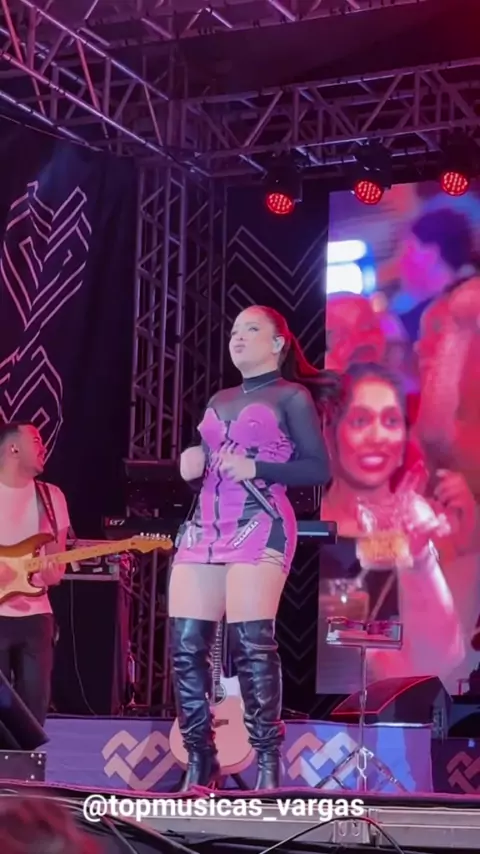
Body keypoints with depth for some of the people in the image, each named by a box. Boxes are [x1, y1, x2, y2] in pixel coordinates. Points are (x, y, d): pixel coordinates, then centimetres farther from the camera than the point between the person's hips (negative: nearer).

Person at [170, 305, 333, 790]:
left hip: (260, 527, -6)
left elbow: (319, 468, -4)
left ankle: (267, 764, -10)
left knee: (251, 642, -16)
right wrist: (190, 464, 9)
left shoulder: (292, 396, 5)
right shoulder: (218, 402, 25)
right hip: (204, 528, 7)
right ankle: (200, 763, 3)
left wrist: (254, 469, -14)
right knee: (186, 645, -3)